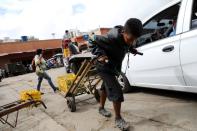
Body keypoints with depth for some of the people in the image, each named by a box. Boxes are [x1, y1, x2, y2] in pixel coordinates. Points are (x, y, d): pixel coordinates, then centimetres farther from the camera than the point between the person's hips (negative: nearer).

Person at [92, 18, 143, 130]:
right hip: (105, 67, -9)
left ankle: (101, 108, 44)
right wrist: (100, 54, -38)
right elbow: (96, 42, -23)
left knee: (106, 87, 22)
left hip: (114, 67, 9)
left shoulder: (126, 37, -9)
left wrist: (132, 50, 0)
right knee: (117, 91, -13)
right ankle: (118, 119, 6)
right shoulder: (112, 38, -32)